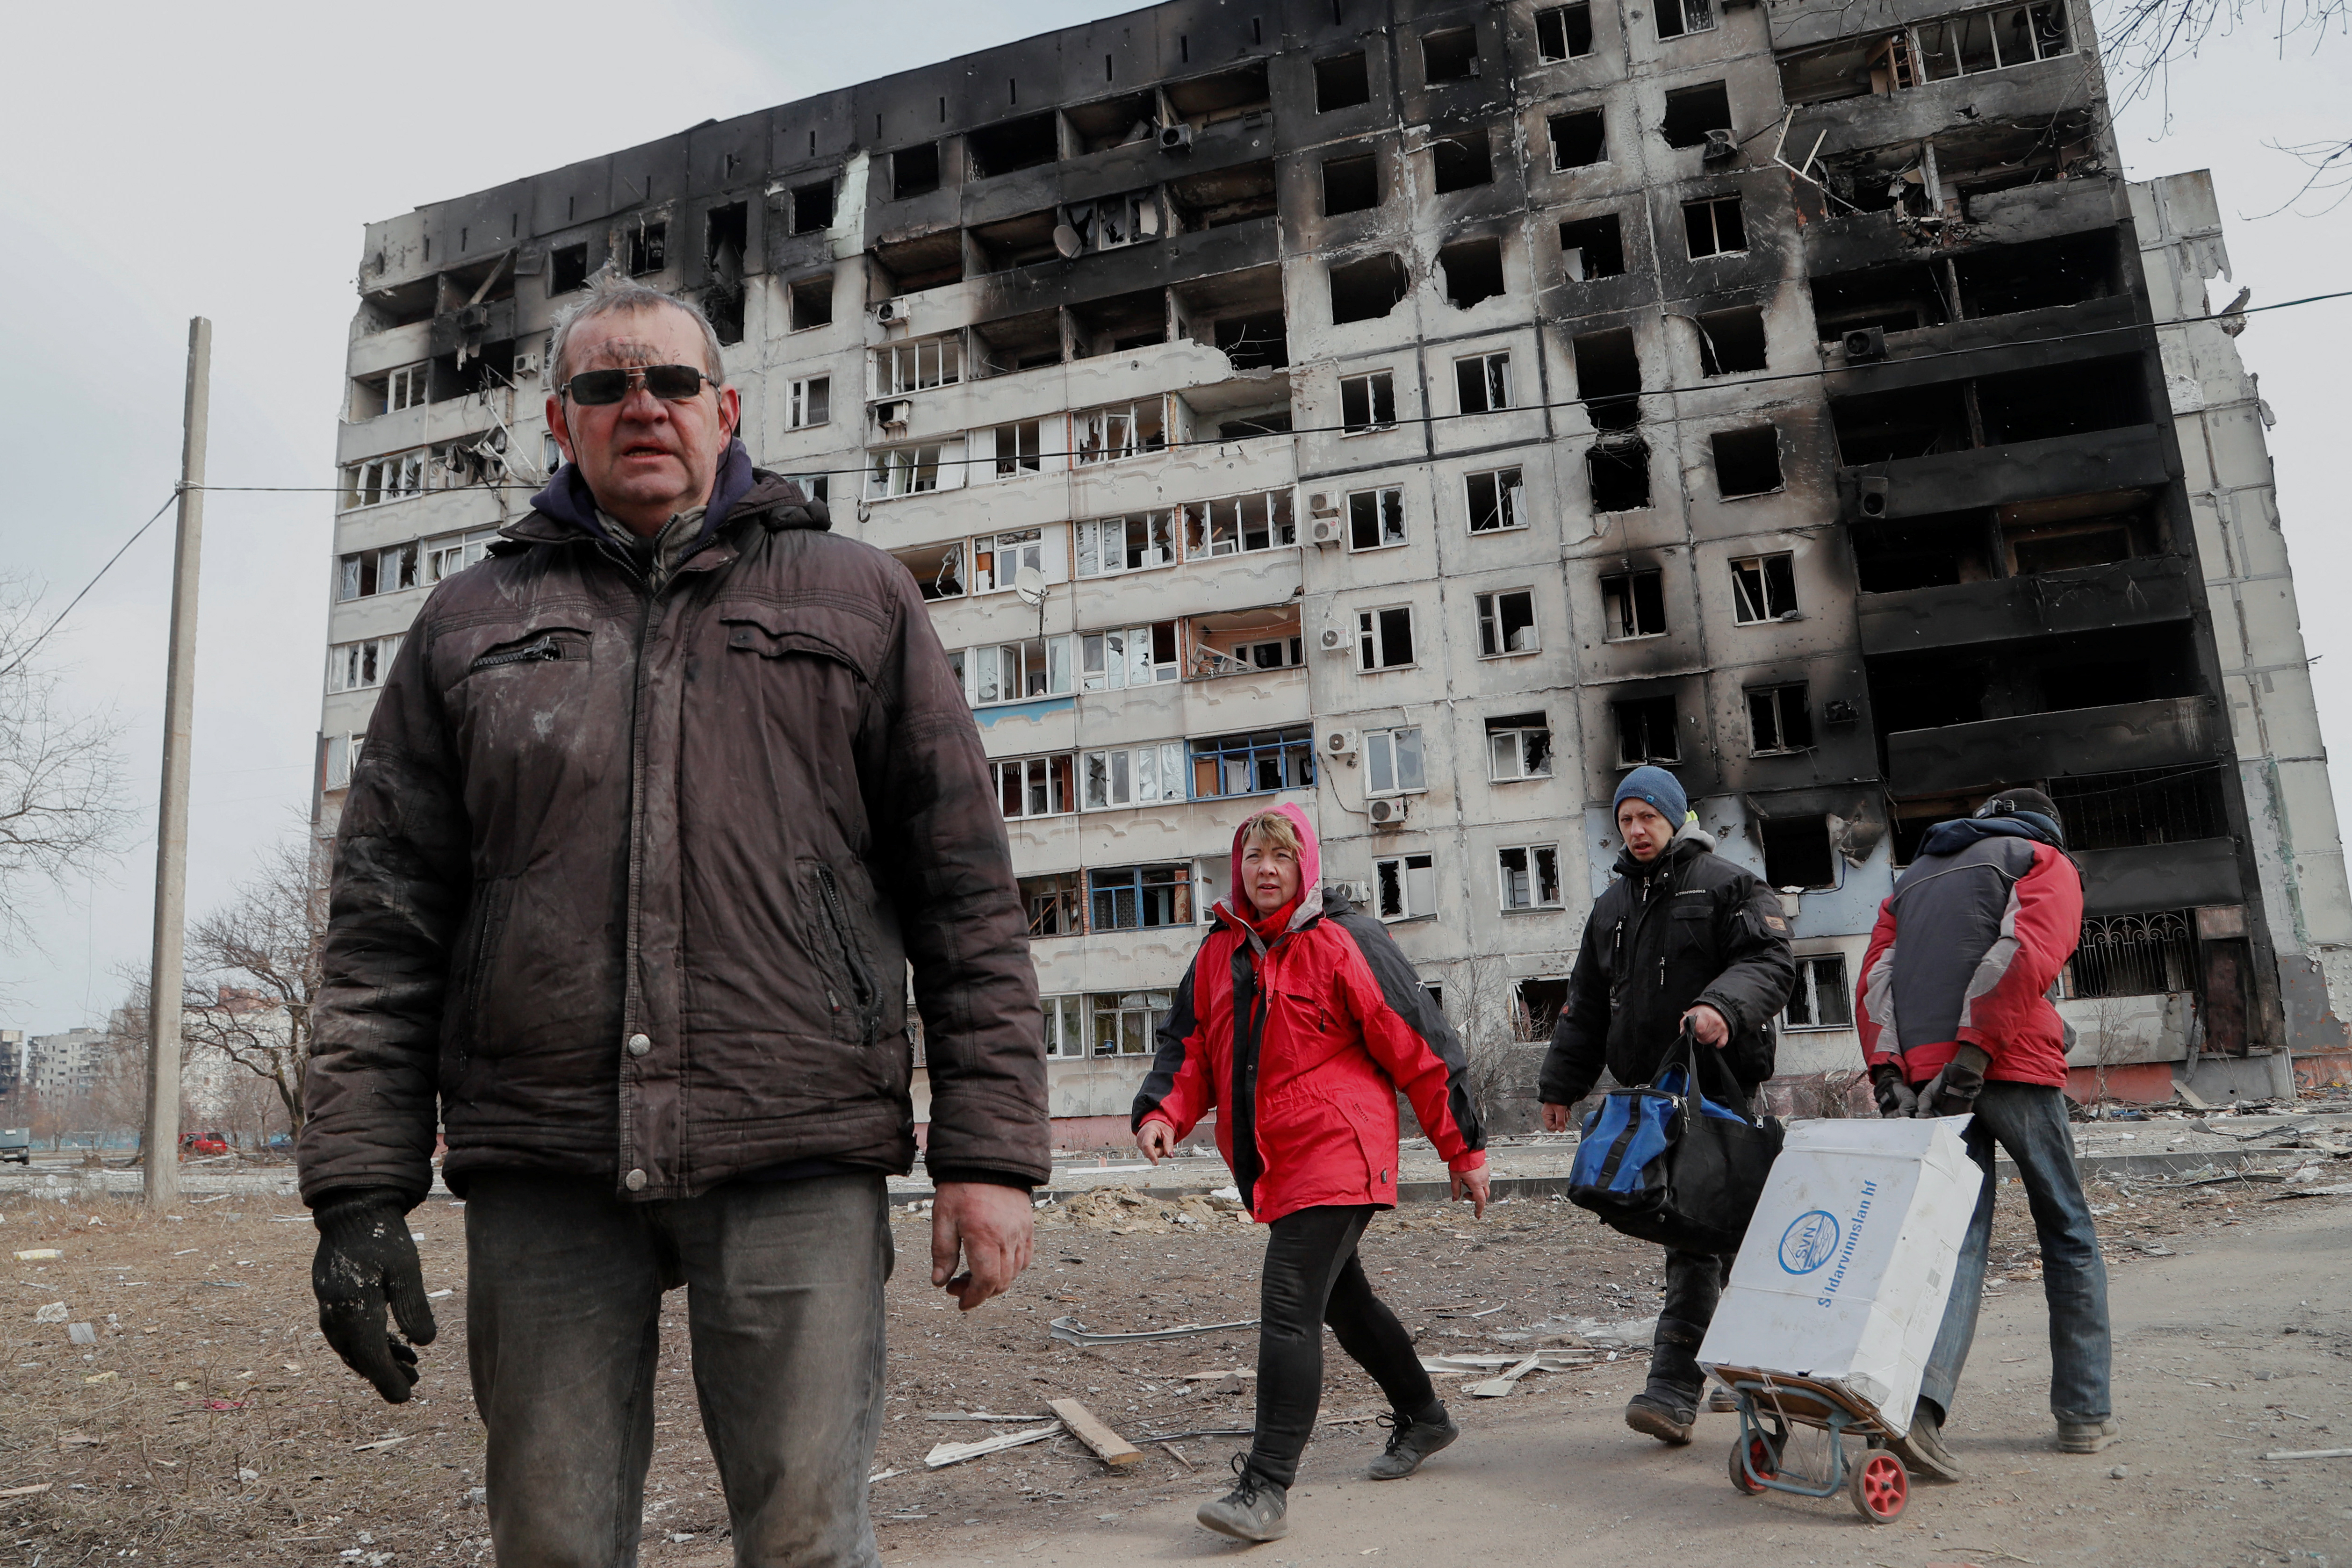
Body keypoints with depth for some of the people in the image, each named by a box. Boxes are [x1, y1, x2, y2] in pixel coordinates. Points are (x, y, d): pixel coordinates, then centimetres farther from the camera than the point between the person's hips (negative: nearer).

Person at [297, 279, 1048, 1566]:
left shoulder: (860, 600, 10)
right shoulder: (472, 621, 15)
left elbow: (966, 892, 4)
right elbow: (384, 919, 10)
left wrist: (989, 1151, -3)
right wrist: (359, 1185, 1)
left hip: (798, 1164, -1)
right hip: (541, 1168, 2)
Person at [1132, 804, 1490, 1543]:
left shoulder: (1344, 941, -10)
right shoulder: (1218, 953, 9)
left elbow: (1419, 1046, -7)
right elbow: (1189, 1046, 13)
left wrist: (1465, 1149, -5)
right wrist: (1164, 1112, -8)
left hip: (1337, 1155, -8)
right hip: (1270, 1166, 8)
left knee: (1288, 1307, -14)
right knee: (1340, 1299, 21)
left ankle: (1267, 1487, -7)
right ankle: (1422, 1416, 42)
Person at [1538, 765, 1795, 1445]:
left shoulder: (1727, 885, 3)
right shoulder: (1611, 905, 22)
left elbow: (1771, 960, -8)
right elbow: (1586, 1002, 24)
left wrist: (1725, 1005, -27)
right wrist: (1560, 1083, 20)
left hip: (1717, 1084, -6)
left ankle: (1674, 1385, -12)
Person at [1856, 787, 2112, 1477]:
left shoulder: (1914, 878, 26)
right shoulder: (2046, 862, 12)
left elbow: (1874, 980, 12)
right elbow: (2026, 954, -9)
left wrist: (1888, 1074, 3)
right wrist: (1975, 1054, -15)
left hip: (1925, 1077, 4)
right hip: (2014, 1068, -4)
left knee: (1958, 1237, 1)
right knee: (2067, 1233, 12)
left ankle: (1921, 1399, -18)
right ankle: (2085, 1412, 18)